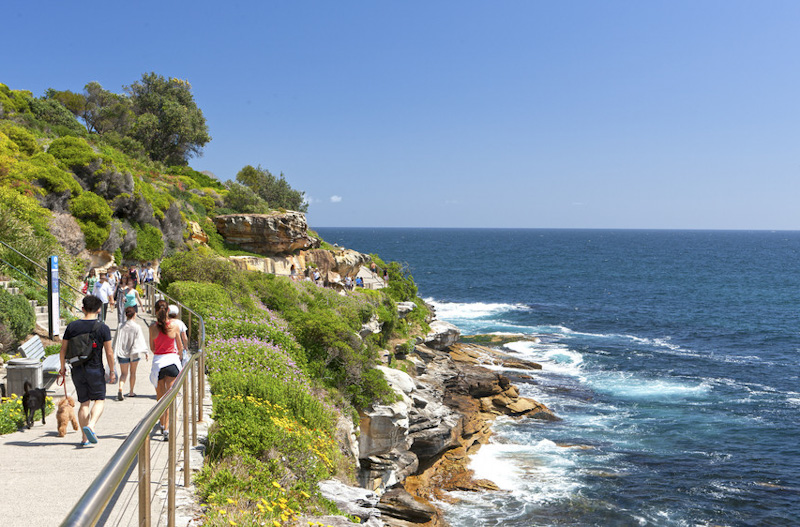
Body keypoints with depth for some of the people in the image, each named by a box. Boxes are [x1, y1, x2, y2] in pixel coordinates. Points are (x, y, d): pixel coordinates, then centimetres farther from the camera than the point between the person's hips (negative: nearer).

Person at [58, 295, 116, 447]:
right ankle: (91, 426, -14)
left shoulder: (72, 326, 0)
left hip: (77, 370, 3)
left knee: (84, 402, 12)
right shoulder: (103, 328, -8)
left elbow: (63, 349, 4)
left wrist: (63, 367, 18)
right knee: (99, 400, 11)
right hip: (95, 370, -3)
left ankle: (85, 438, 13)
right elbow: (109, 353, -7)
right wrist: (112, 371, 3)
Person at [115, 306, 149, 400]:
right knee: (133, 372, 15)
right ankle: (131, 392, 22)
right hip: (134, 353, -1)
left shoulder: (121, 327, -5)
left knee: (123, 373, 6)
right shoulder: (137, 327, -11)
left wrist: (116, 353, 2)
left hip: (123, 353, 1)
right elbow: (141, 341, -10)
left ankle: (120, 389, -17)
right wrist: (146, 352, -5)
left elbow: (118, 341, -3)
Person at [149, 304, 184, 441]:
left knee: (160, 396, 15)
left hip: (158, 361, 0)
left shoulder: (153, 328, -5)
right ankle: (166, 427, -10)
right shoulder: (175, 327, -4)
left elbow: (152, 348, 3)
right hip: (172, 360, 0)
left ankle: (162, 424, 28)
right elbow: (180, 348, 6)